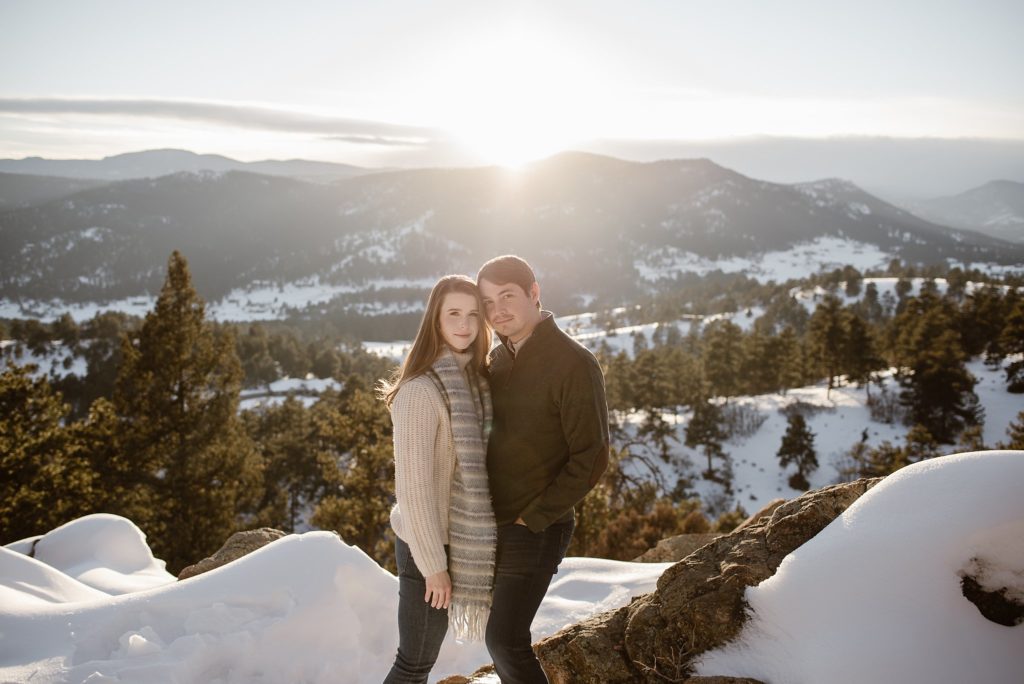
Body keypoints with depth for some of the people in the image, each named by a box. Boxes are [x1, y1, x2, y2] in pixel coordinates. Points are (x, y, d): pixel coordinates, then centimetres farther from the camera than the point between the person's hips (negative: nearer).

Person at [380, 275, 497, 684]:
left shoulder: (473, 380, 4)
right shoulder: (420, 390, -22)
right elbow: (413, 484, -21)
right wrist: (433, 563, -17)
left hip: (457, 538, 8)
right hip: (426, 543, -8)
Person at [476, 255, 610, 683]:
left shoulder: (573, 363, -16)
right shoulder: (498, 359, 6)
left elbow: (590, 458, -17)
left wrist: (531, 520, -16)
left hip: (534, 532, -7)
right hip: (491, 526, 7)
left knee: (505, 641, -4)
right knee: (501, 635, 17)